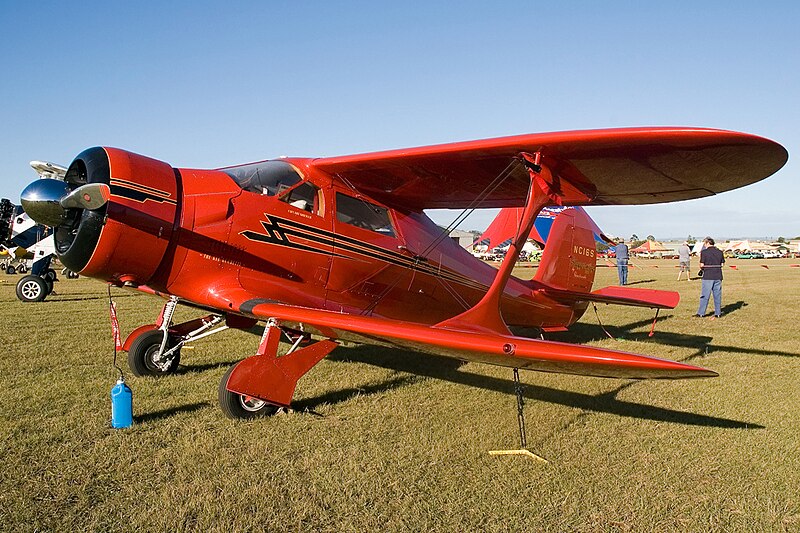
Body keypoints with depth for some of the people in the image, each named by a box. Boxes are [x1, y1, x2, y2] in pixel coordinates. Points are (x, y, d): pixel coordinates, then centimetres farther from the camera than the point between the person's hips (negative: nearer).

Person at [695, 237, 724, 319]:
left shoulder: (704, 252, -8)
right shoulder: (719, 252, 7)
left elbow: (702, 265, -11)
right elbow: (722, 264, 8)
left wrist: (702, 269, 10)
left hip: (708, 276, -4)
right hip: (718, 276, 4)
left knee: (705, 295, 1)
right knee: (717, 295, 10)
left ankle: (701, 313, 5)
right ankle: (718, 313, 13)